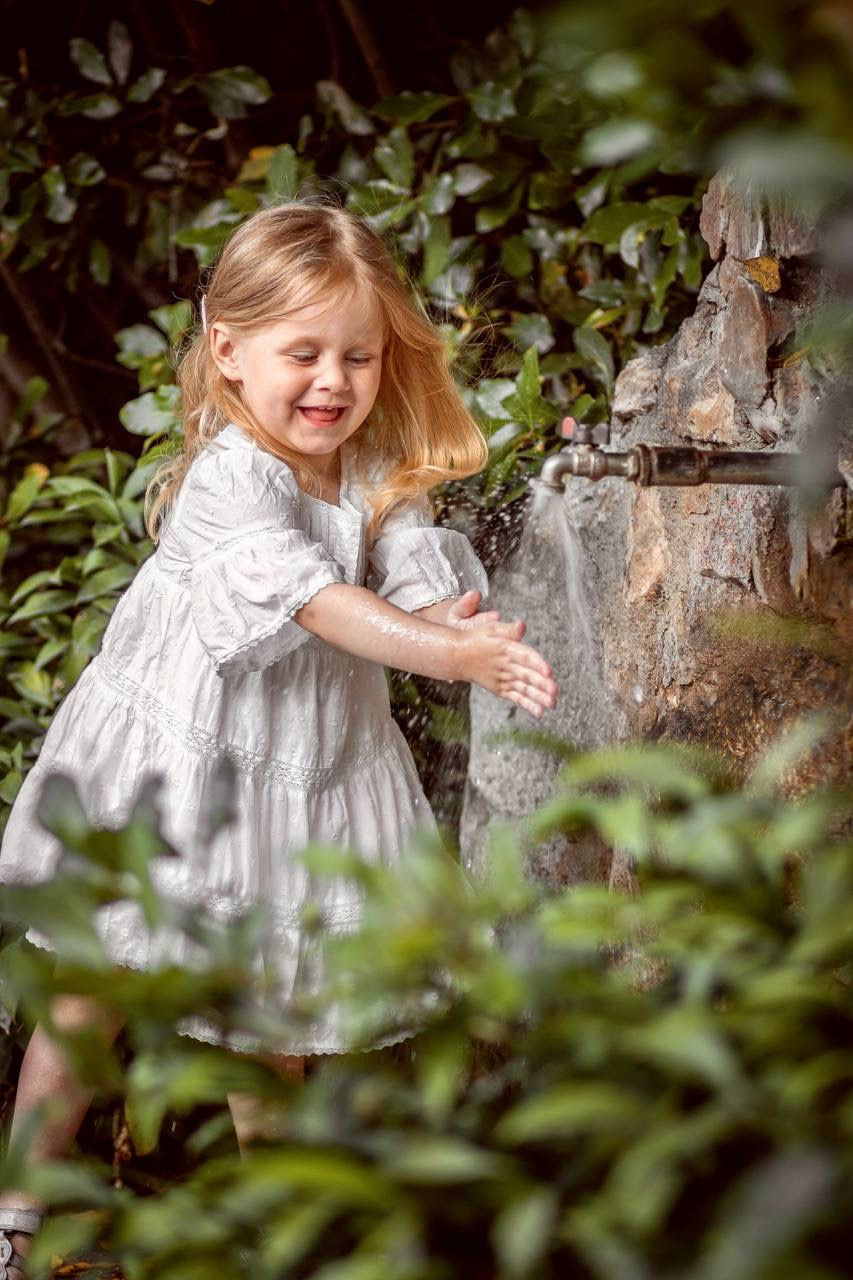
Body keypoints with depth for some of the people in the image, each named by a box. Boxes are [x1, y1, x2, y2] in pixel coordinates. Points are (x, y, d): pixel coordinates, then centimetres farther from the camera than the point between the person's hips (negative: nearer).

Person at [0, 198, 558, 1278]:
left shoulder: (383, 477, -4)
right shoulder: (230, 477, -23)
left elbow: (421, 591, -12)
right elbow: (320, 601, -32)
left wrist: (463, 626, -35)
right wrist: (451, 656, -41)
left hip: (312, 764, 5)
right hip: (172, 754, -5)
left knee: (271, 996, 16)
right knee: (93, 989, 6)